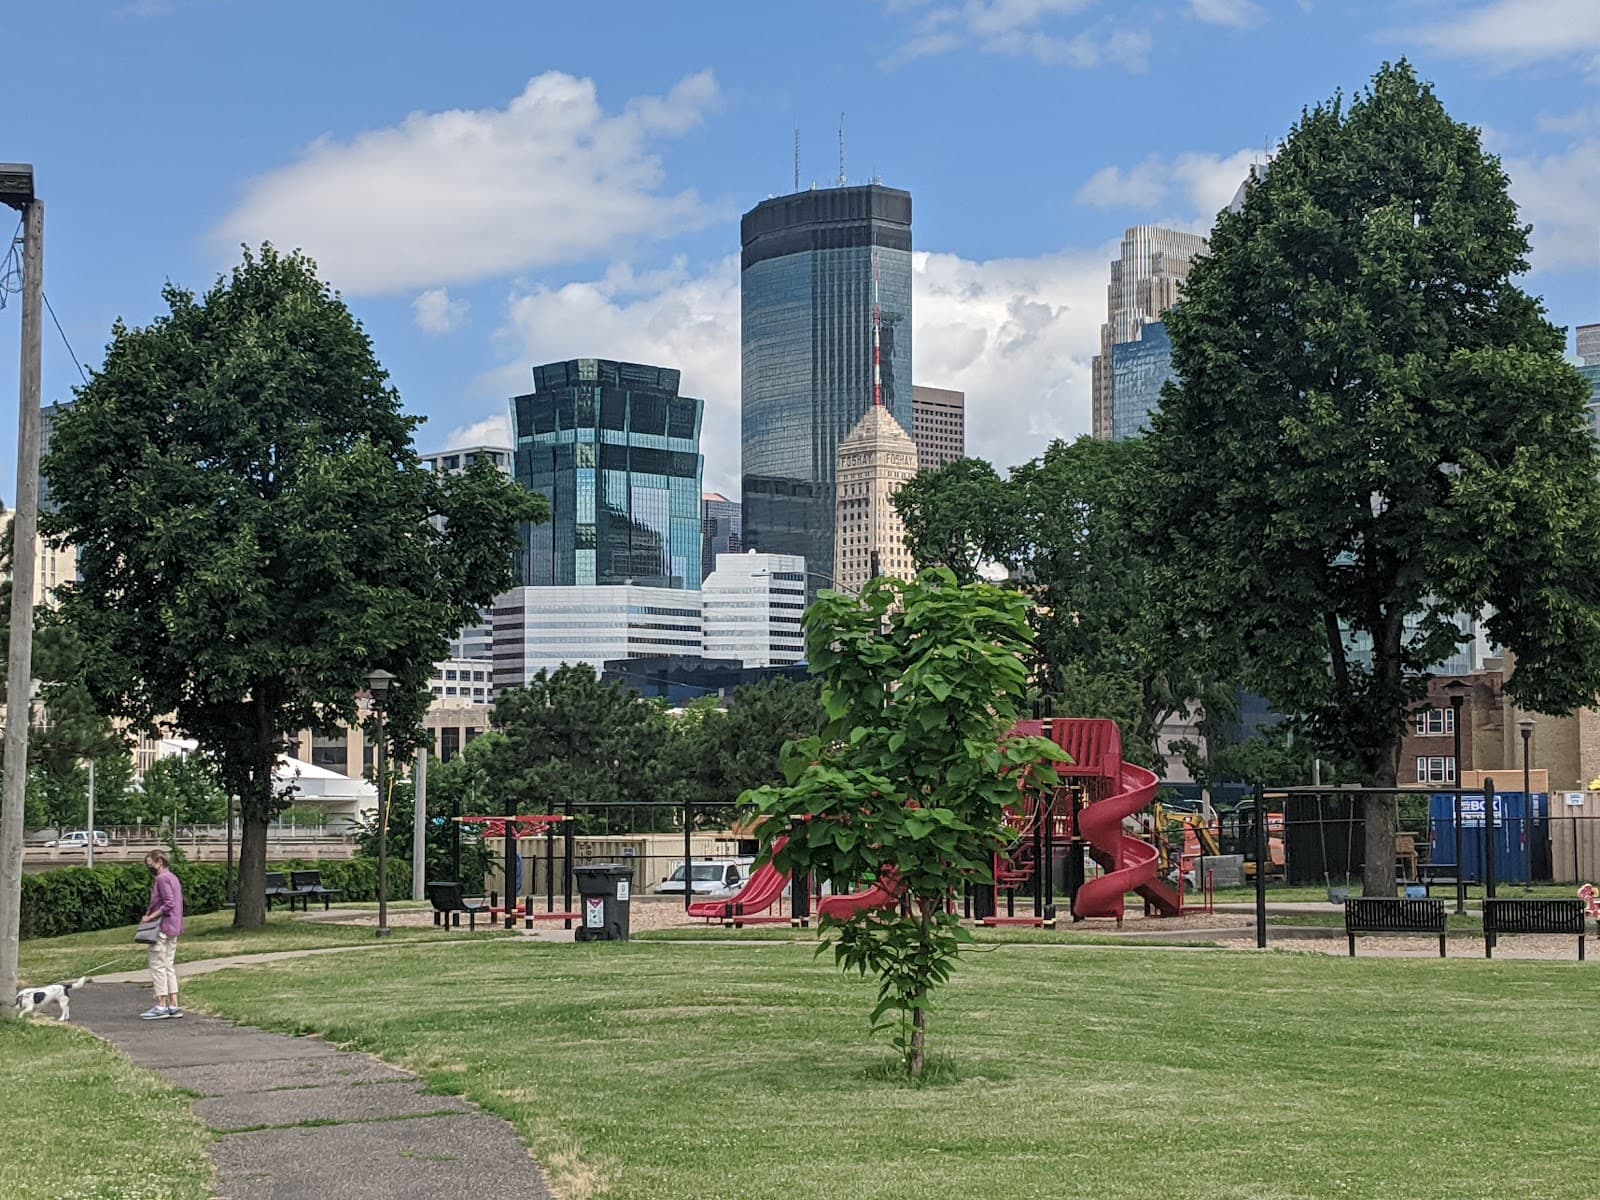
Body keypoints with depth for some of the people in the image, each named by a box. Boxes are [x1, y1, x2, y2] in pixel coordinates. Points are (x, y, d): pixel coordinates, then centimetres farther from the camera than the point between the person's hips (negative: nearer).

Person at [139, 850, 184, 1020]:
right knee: (169, 966, 11)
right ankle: (174, 1006, 9)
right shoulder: (173, 878, 17)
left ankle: (161, 1005, -6)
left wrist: (150, 917, -15)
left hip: (162, 928, -10)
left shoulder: (162, 878, -12)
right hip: (174, 929, 10)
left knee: (157, 966, -5)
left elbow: (168, 904, -20)